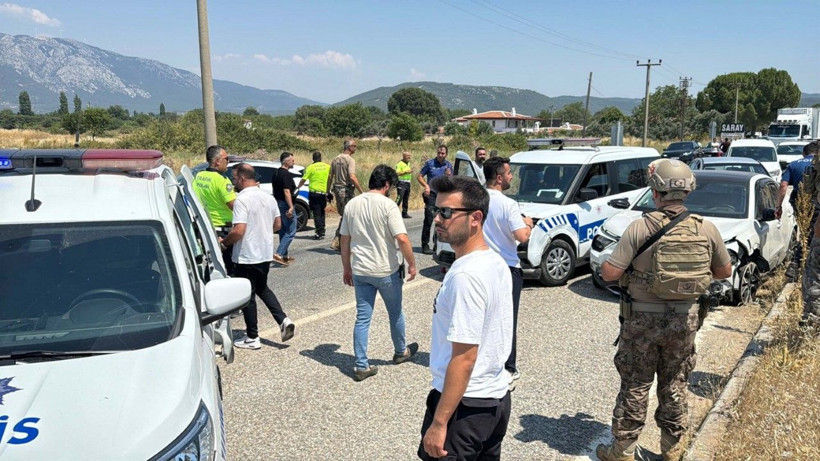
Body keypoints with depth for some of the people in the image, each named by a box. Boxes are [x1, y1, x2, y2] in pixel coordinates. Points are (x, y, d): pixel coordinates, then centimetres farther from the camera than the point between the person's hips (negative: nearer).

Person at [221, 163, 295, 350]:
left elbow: (238, 231, -25)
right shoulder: (269, 198, 5)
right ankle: (284, 320, 9)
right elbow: (277, 224, 12)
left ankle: (252, 338, 15)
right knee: (262, 289, 24)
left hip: (246, 256, -7)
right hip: (265, 254, 8)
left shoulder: (242, 200, -19)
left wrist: (224, 242, -8)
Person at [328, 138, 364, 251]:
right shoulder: (350, 160, -11)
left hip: (337, 190, 8)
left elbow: (330, 177, 13)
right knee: (346, 216, -2)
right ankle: (336, 241, -3)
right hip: (346, 190, -8)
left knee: (343, 215, 17)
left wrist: (328, 192, 20)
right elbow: (352, 177, -23)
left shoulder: (335, 159, 12)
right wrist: (361, 191, -21)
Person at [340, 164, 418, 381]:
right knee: (395, 313, 18)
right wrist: (411, 264, -8)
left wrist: (347, 268, 17)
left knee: (362, 318, 9)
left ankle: (361, 366, 10)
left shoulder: (351, 205, 3)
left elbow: (345, 240, 8)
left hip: (360, 271, 4)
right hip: (386, 271, -4)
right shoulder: (388, 205, -14)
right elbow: (402, 239, -21)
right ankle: (401, 352, 37)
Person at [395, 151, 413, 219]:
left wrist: (411, 171, 15)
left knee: (406, 199, 10)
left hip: (408, 183, 8)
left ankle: (404, 213, 16)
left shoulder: (408, 163, 18)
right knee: (399, 198, -13)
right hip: (401, 183, -8)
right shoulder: (400, 163, -9)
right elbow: (397, 173, -19)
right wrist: (406, 172, -21)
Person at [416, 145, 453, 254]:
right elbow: (419, 176, 2)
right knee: (429, 220, -10)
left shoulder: (449, 165, 11)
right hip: (432, 194, -4)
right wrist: (426, 186, -12)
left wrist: (449, 175, -9)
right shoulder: (430, 163, 0)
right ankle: (425, 245, -5)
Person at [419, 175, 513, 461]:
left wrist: (439, 423, -20)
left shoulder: (465, 276, -25)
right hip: (498, 397, 9)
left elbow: (464, 358, -25)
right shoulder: (497, 263, 4)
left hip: (466, 405, -9)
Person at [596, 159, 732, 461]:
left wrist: (630, 264, 2)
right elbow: (725, 271, 8)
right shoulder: (706, 229, -6)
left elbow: (609, 273, -18)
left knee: (635, 386, 9)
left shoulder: (640, 228, -17)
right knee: (674, 385, 19)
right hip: (686, 320, 3)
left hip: (643, 319, -3)